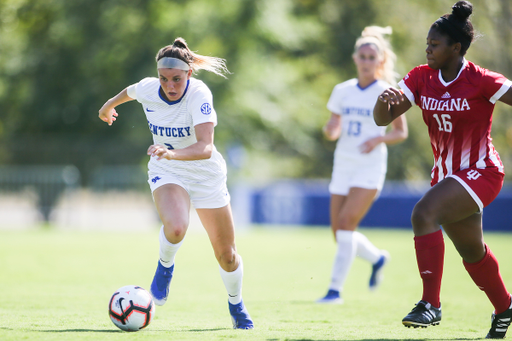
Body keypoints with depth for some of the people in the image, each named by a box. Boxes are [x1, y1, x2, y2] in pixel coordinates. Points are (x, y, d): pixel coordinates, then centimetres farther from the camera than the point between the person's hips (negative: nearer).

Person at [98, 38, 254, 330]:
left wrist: (172, 153, -57)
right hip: (166, 173, 1)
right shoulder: (147, 89, -16)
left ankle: (237, 305, 37)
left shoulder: (199, 94, -28)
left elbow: (205, 148, -40)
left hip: (206, 174, -1)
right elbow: (130, 91, 11)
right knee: (176, 227, -32)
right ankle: (165, 267, 1)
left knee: (227, 256, 6)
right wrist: (108, 106, 31)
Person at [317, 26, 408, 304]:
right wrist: (330, 130, -13)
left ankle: (335, 289, -15)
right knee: (338, 232, 5)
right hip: (343, 166, 5)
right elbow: (331, 130, 11)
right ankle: (377, 258, 34)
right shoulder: (342, 91, 7)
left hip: (370, 167, -5)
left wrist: (379, 139, -17)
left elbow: (401, 132, 3)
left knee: (346, 223, -18)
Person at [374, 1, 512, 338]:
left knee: (424, 213, -29)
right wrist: (384, 99, -26)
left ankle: (431, 304, -27)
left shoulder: (482, 81, -17)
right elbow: (383, 119, -5)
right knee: (472, 252, 21)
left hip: (480, 171, -7)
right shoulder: (422, 77, -2)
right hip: (447, 173, 7)